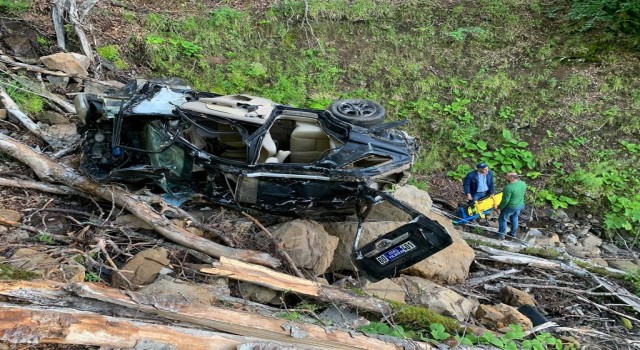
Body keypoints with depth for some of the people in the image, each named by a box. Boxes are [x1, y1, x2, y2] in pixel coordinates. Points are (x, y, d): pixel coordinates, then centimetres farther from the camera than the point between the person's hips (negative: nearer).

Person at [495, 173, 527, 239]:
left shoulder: (508, 187, -30)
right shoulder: (523, 184, -8)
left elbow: (505, 200, -24)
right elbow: (521, 193, 8)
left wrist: (499, 207, -10)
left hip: (510, 207, -7)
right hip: (520, 205, 7)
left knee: (502, 219, 14)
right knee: (514, 218, 27)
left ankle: (501, 235, 28)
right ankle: (513, 233, 43)